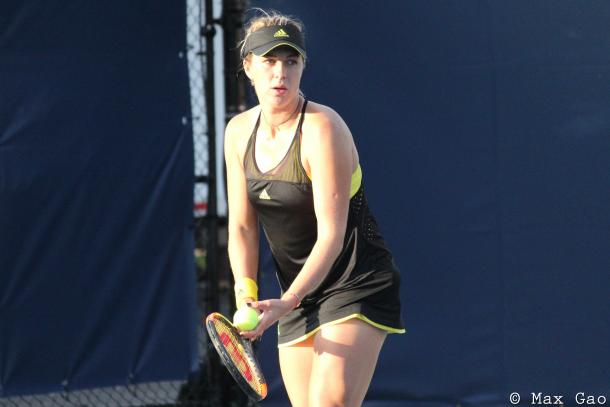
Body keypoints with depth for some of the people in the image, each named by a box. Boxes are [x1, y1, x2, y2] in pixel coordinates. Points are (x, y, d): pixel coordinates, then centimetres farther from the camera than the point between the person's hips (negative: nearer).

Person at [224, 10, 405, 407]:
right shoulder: (239, 132, 1)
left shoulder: (322, 128, -19)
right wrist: (246, 292, -13)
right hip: (298, 293, 6)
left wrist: (287, 301, -33)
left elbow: (331, 235, -23)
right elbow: (241, 226, 3)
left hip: (357, 285, -6)